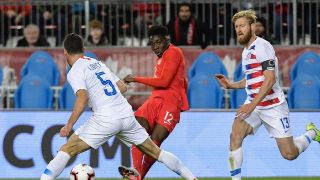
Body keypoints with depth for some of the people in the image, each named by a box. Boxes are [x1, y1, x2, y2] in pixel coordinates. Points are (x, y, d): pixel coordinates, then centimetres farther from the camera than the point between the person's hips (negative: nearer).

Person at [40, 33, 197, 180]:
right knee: (156, 152, 17)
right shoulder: (98, 63, 21)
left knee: (67, 149, -3)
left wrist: (69, 125, -15)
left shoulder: (75, 72, 0)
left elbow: (83, 98, -17)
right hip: (127, 113, 6)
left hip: (105, 118, -6)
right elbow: (122, 87, 23)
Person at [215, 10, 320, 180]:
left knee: (289, 154, -2)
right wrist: (230, 85, 10)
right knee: (235, 136, -20)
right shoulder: (246, 50, 12)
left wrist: (253, 104, -30)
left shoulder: (261, 46, -15)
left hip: (273, 106, -7)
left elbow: (270, 79, -24)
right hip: (253, 105, 7)